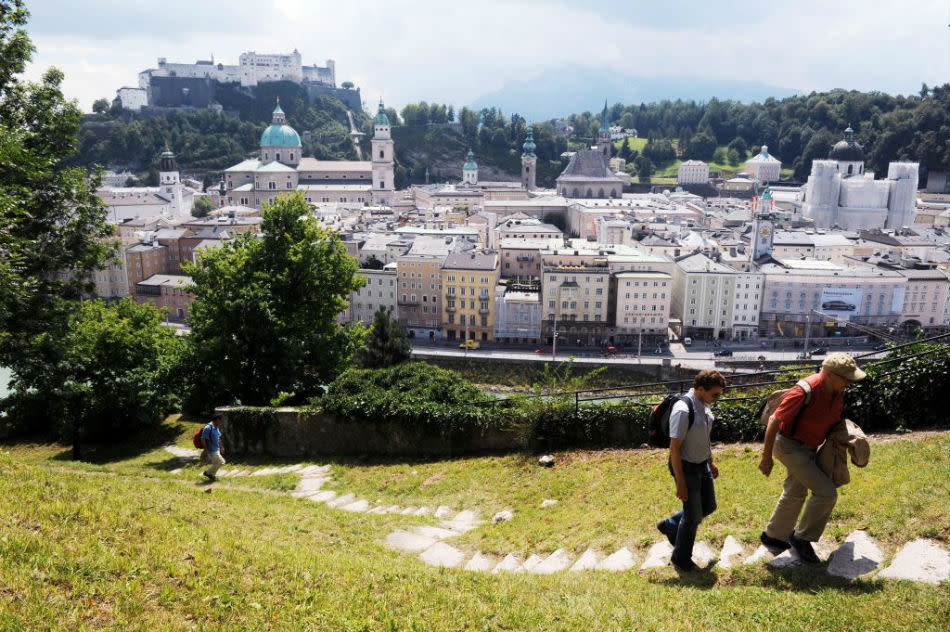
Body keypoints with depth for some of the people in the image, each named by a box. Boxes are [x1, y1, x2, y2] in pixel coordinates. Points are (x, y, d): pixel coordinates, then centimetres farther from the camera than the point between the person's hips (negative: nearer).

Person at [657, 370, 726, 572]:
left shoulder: (704, 405, -1)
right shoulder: (683, 410, -28)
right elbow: (674, 447, -25)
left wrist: (711, 462, 20)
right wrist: (680, 482, -22)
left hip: (702, 464, 9)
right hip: (686, 466, -8)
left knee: (709, 506, 18)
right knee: (693, 515, 3)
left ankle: (669, 525, 38)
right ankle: (681, 560, 26)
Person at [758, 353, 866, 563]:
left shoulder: (838, 392, -6)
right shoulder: (805, 391, -30)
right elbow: (774, 421, -24)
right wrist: (766, 457, -20)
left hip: (809, 448, 9)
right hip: (789, 445, -9)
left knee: (795, 494, 22)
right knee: (826, 493, -12)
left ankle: (774, 536, 41)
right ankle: (802, 537, 7)